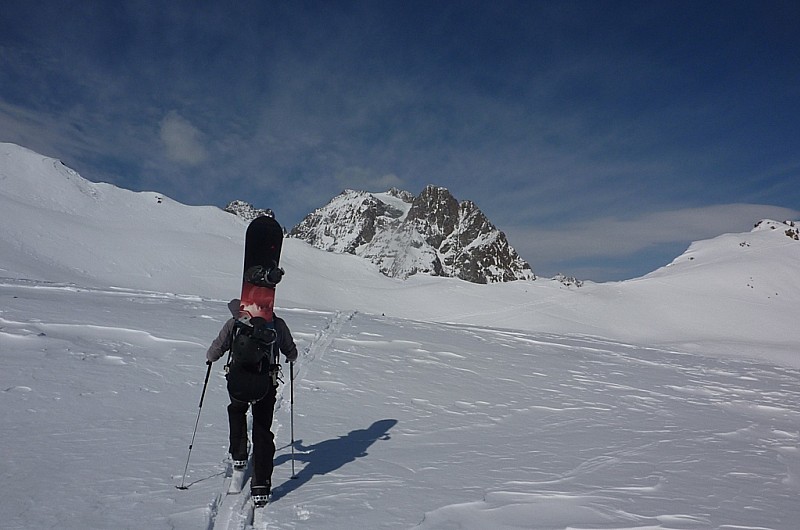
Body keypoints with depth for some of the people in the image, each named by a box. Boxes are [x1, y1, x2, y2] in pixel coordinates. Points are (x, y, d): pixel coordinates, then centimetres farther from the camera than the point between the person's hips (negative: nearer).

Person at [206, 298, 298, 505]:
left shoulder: (234, 323, -1)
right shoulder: (277, 324, 1)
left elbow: (214, 352, 3)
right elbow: (292, 353, 9)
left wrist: (210, 357, 26)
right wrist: (291, 358, 33)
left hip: (237, 384, 1)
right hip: (266, 386, 0)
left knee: (236, 411, 34)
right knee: (263, 432, 12)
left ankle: (239, 455, 40)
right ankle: (261, 484, 6)